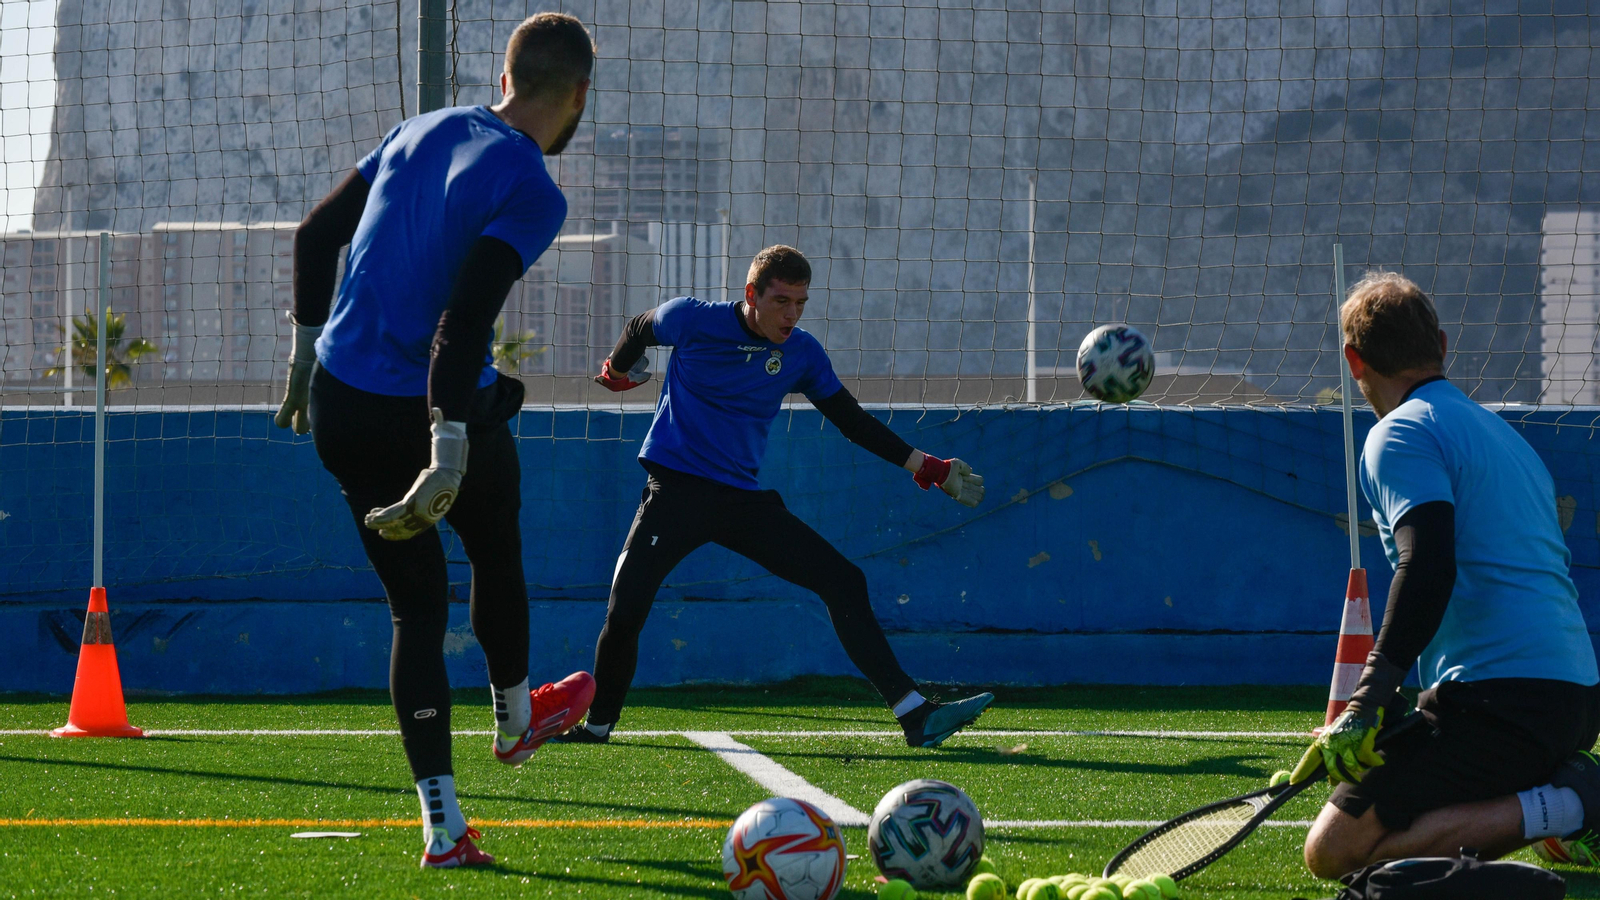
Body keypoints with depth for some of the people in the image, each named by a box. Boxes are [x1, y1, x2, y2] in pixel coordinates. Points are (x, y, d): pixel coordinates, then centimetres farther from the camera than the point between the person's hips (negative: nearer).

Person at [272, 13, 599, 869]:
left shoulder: (423, 132, 8)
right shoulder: (531, 194, -14)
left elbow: (316, 234, 15)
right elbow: (466, 315, -26)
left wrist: (307, 350, 26)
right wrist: (448, 447, -31)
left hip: (341, 404, 5)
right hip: (447, 410, -5)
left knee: (416, 606, 9)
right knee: (497, 561, 26)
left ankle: (442, 824, 2)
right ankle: (515, 719, 50)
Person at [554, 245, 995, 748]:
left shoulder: (801, 353, 1)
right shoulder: (691, 320, -9)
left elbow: (853, 422, 9)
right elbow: (639, 331, 13)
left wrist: (927, 468, 4)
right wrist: (616, 370, 32)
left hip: (744, 499, 3)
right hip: (676, 490, -3)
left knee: (844, 582, -8)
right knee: (625, 612, -19)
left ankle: (915, 715, -9)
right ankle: (598, 723, 7)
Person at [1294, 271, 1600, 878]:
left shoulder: (1400, 434, -3)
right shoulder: (1503, 434, 25)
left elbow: (1428, 568, -19)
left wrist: (1371, 699, -22)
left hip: (1499, 691, -9)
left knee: (1334, 851, -8)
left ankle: (1551, 809, -18)